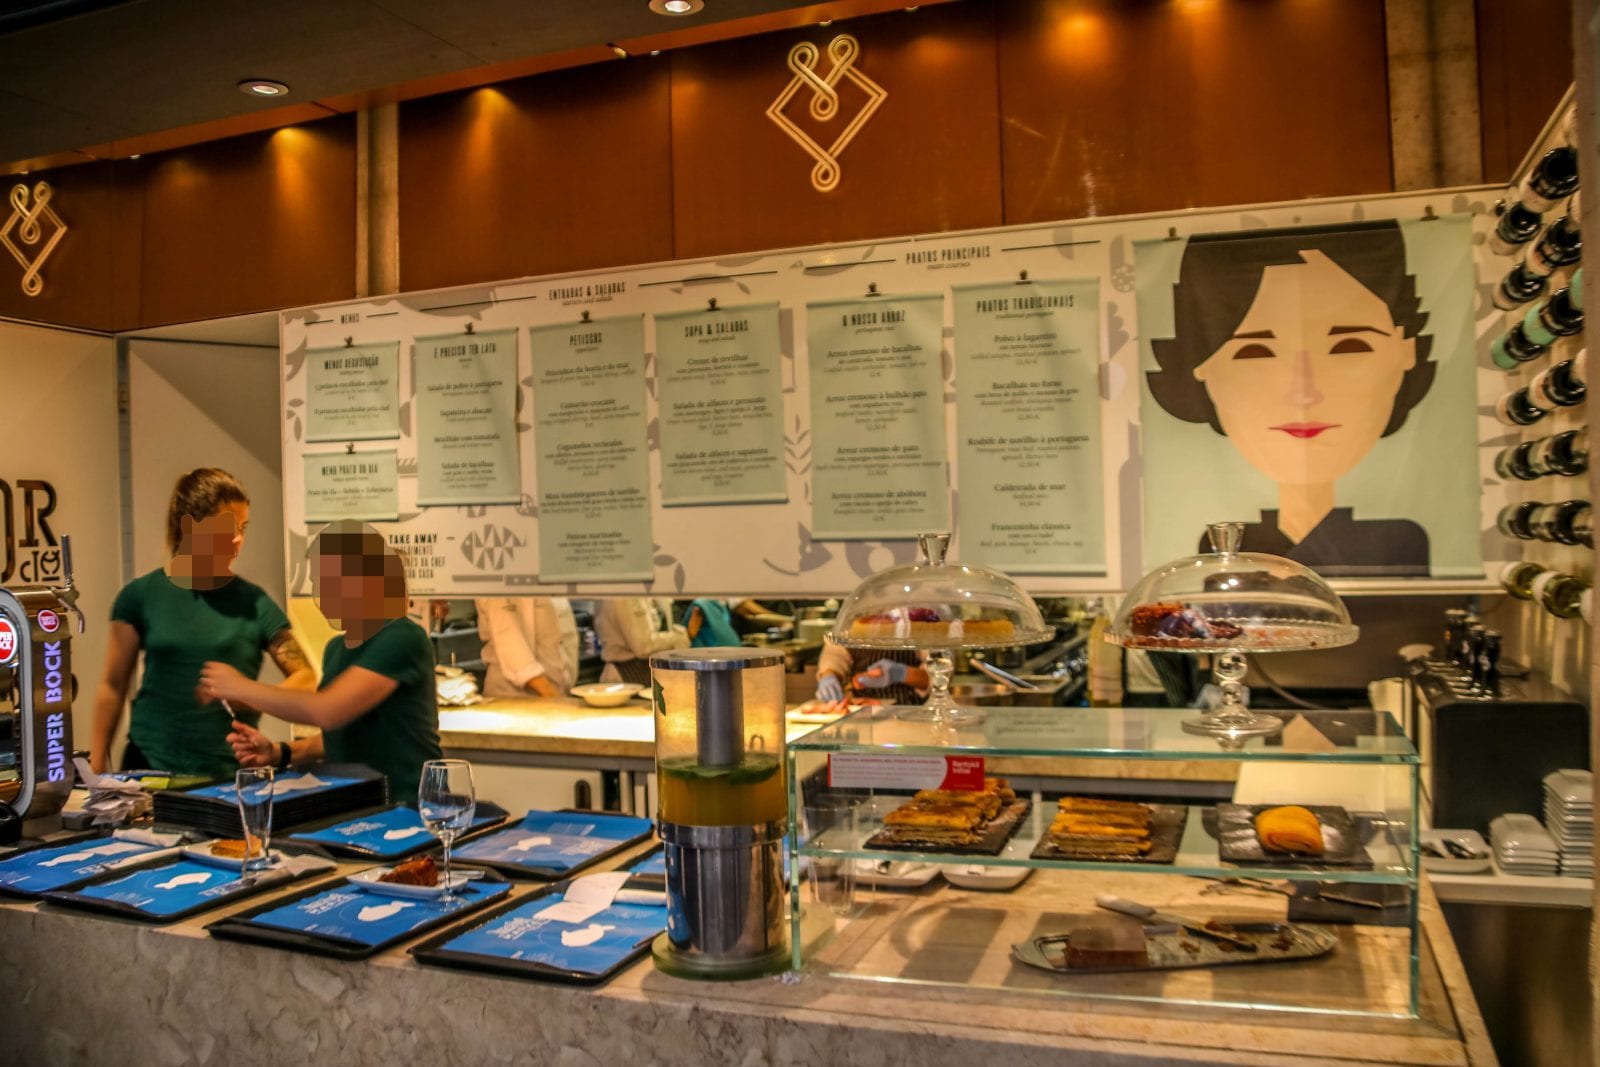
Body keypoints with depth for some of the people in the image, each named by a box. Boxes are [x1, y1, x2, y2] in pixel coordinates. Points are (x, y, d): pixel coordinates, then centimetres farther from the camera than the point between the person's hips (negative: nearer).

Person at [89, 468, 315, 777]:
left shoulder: (253, 601, -1)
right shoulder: (141, 596, 0)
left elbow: (305, 678, -2)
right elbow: (113, 686, 4)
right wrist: (97, 766, 2)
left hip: (229, 769, 0)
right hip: (149, 764, 0)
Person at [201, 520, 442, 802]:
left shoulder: (403, 639, -15)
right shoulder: (335, 648, 10)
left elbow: (328, 712, -23)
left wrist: (240, 687, -11)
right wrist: (280, 753, 3)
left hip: (407, 806, -7)